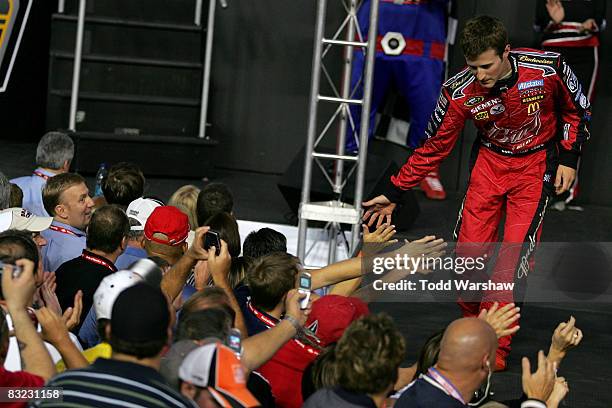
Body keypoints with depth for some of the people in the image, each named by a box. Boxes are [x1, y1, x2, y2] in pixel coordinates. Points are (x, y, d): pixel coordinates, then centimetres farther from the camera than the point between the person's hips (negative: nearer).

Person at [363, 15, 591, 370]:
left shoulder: (548, 68, -24)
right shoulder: (460, 92, -20)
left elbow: (577, 109, -2)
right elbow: (434, 147, -6)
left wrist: (569, 158, -7)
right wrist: (394, 194, -6)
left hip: (536, 162, -2)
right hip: (490, 161, 2)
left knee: (515, 254, -14)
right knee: (469, 250, -5)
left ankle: (494, 349, -8)